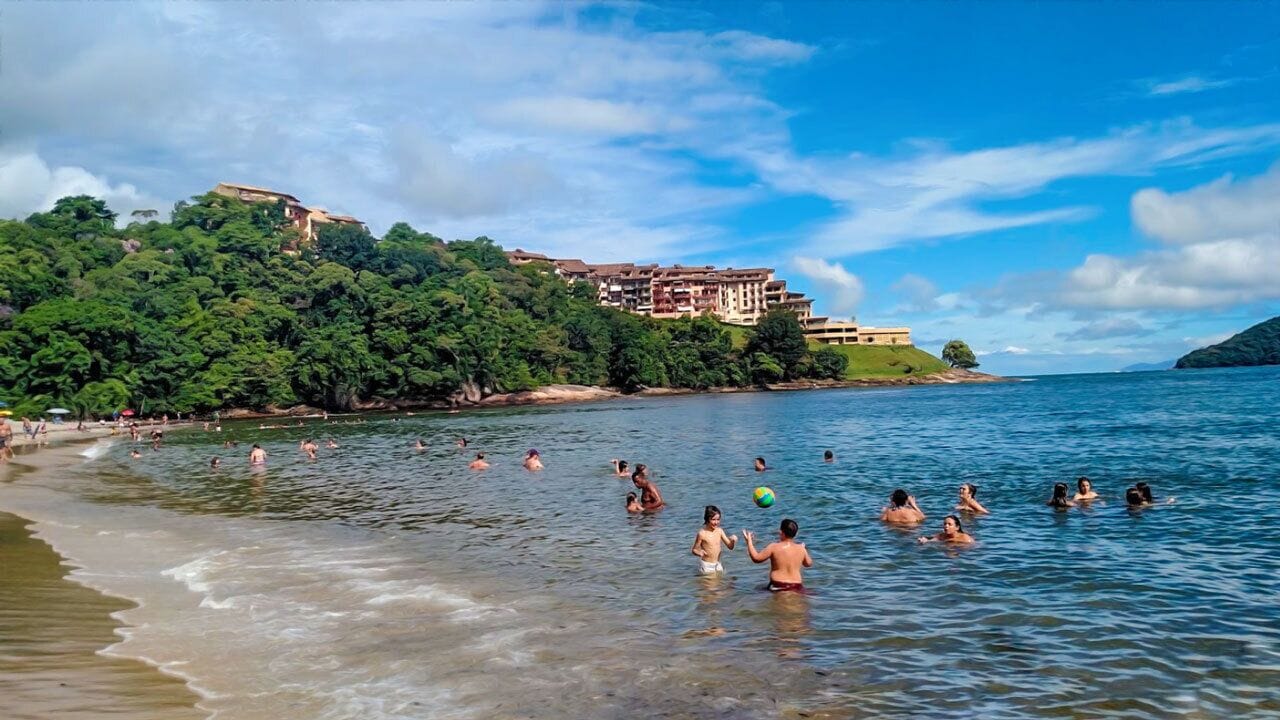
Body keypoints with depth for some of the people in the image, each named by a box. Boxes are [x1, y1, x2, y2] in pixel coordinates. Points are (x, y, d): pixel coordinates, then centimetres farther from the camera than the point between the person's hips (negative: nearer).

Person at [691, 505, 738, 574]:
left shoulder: (719, 531, -1)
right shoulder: (702, 533, -15)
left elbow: (730, 546, 4)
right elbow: (694, 550, -7)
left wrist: (733, 541, -17)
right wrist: (699, 553, -29)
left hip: (717, 564, 5)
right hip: (706, 565, -5)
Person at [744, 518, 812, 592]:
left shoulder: (774, 547, -6)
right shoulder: (801, 549, 4)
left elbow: (756, 558, 1)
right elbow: (809, 564, 22)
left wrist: (749, 541, 12)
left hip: (778, 587, -3)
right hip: (796, 588, 3)